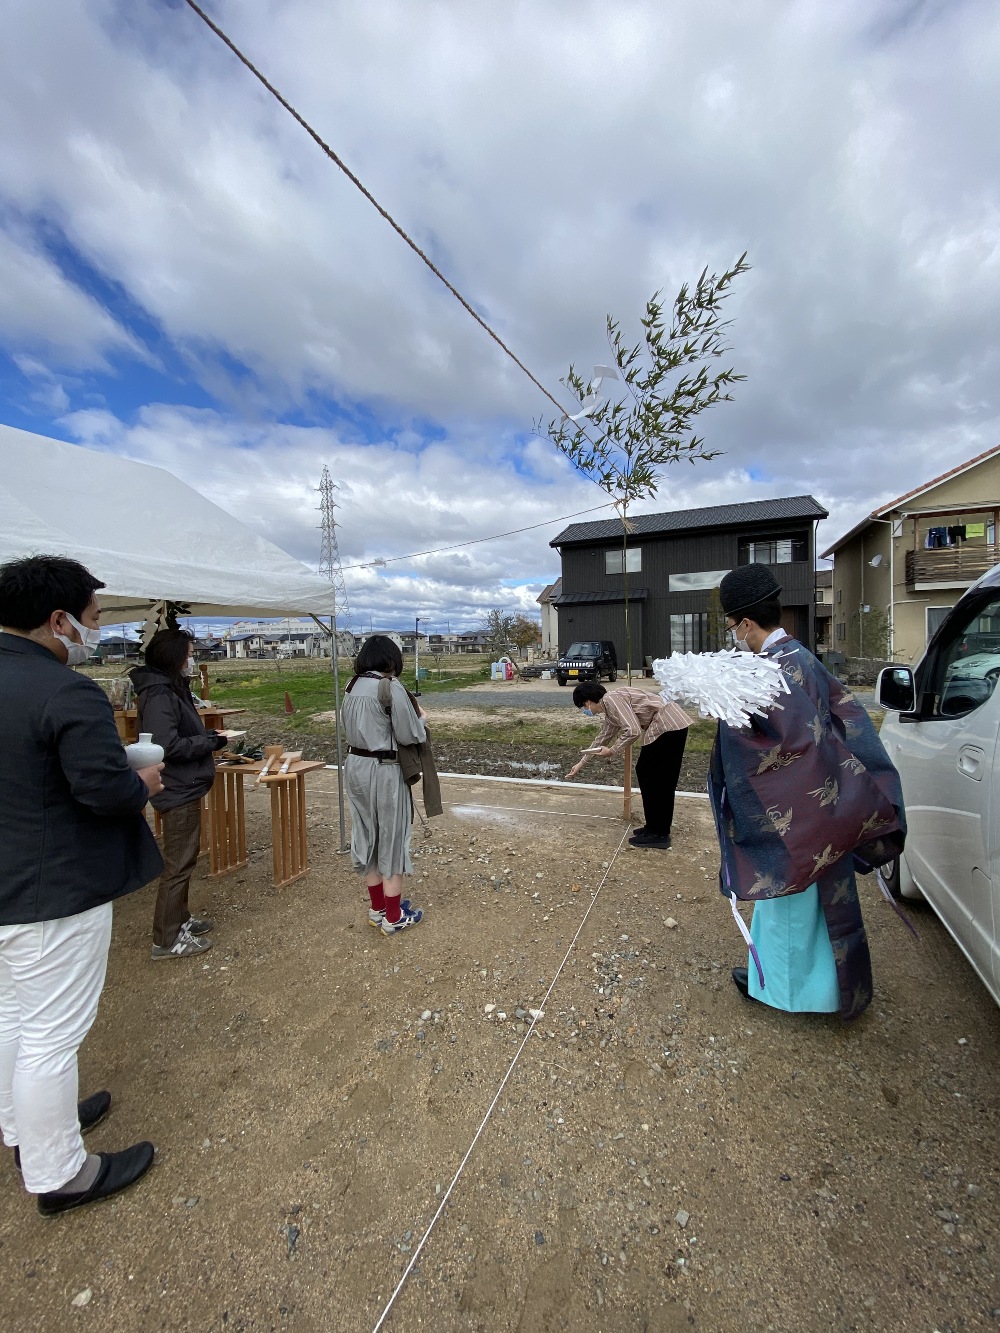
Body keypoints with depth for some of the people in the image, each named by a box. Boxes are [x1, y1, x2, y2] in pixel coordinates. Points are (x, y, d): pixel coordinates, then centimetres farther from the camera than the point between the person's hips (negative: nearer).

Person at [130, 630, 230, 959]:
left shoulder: (173, 689, 11)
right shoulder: (158, 695, -21)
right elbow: (169, 746, -27)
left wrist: (209, 736, 4)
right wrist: (213, 742, -18)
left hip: (185, 788, 10)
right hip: (177, 792, -10)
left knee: (184, 859, 21)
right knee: (178, 864, 2)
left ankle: (180, 919, 36)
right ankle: (167, 939, 16)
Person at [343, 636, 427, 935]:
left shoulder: (353, 686, 6)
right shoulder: (391, 688, -17)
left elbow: (352, 727, 11)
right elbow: (410, 736, -15)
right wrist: (421, 717, 4)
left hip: (355, 765, 8)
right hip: (383, 770, -7)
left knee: (367, 836, 17)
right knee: (391, 838, 7)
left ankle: (378, 908, 34)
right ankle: (393, 917, 20)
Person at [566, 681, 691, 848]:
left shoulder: (611, 699, -12)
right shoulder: (610, 707, 18)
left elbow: (633, 731, -21)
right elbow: (602, 738, 30)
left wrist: (612, 751, -6)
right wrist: (581, 763, 38)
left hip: (668, 726, -10)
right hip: (670, 726, 10)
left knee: (655, 779, 0)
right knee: (650, 775, 16)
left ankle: (659, 834, 11)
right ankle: (655, 827, 26)